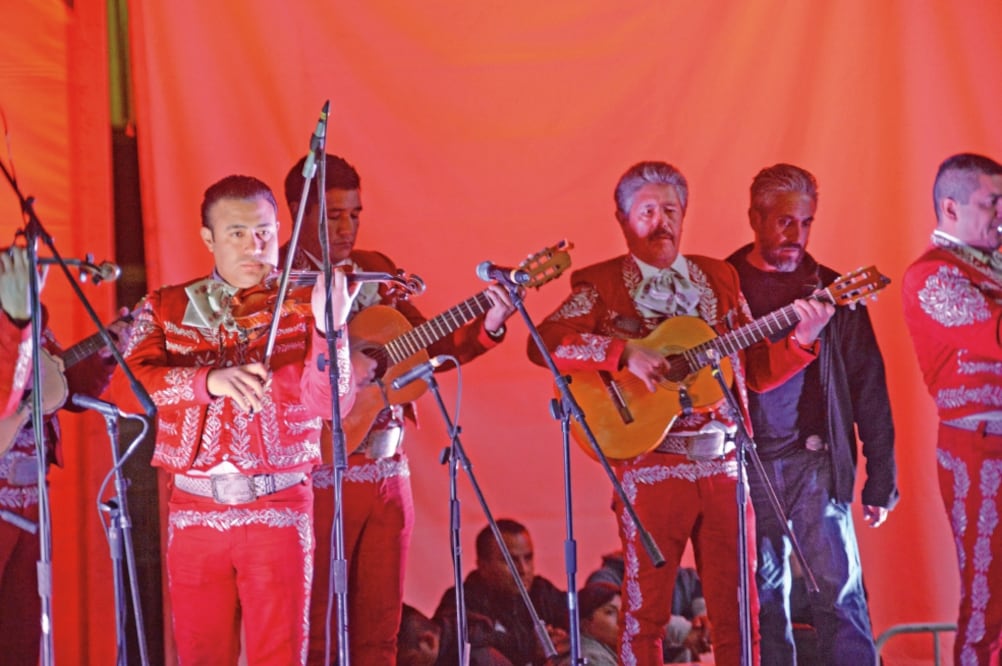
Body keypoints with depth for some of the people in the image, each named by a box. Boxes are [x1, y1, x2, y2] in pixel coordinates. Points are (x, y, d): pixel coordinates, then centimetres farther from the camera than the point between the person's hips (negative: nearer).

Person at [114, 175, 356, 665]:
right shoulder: (165, 308, 7)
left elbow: (330, 403, -10)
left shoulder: (302, 307, 1)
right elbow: (129, 382, -10)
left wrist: (329, 330, -28)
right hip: (194, 509, 2)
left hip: (278, 508, -2)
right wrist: (209, 380, -27)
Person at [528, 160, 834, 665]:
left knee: (737, 612, 3)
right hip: (650, 467, -3)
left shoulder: (720, 279, 15)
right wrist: (624, 352, -23)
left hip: (724, 466, 4)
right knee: (645, 609, -2)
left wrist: (801, 339, -4)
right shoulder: (601, 285, 2)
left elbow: (756, 371, 14)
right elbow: (544, 342, -14)